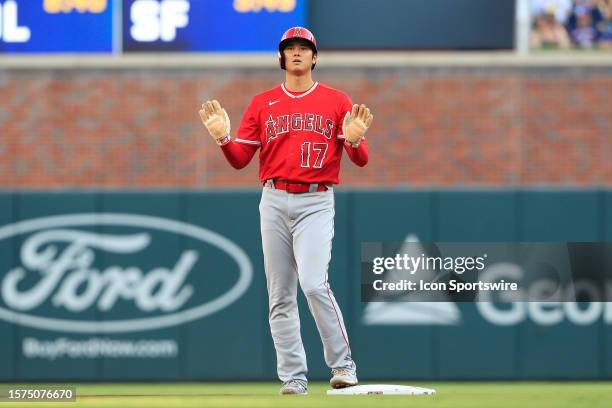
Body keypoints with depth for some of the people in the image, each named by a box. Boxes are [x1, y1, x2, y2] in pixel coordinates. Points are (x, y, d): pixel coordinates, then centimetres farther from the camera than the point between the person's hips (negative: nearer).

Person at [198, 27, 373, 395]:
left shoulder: (337, 101, 6)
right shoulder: (262, 104, 12)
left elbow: (360, 160, 2)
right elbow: (240, 159, 9)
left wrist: (354, 140, -20)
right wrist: (223, 137, -10)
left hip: (316, 202, -3)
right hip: (274, 202, 3)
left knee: (313, 282, -21)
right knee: (281, 296, 3)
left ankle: (343, 365, -10)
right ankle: (293, 379, 7)